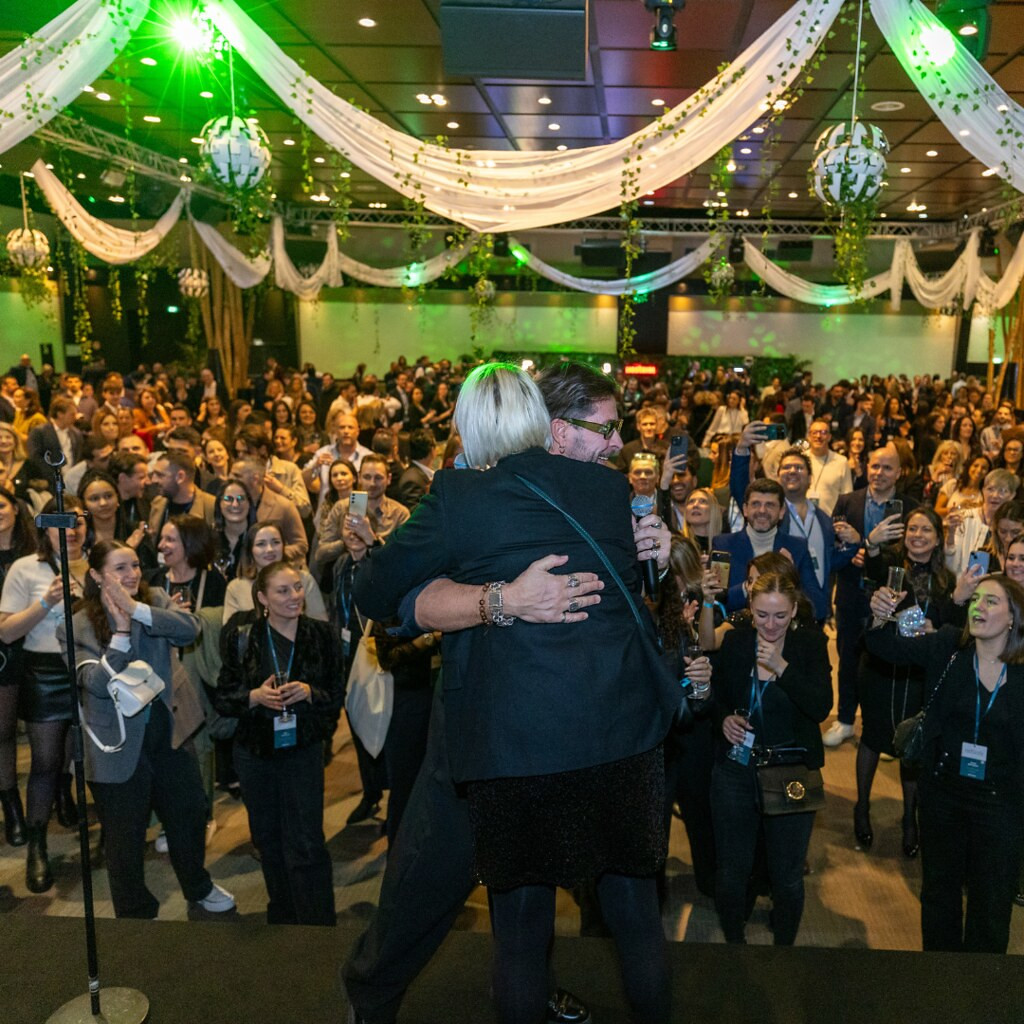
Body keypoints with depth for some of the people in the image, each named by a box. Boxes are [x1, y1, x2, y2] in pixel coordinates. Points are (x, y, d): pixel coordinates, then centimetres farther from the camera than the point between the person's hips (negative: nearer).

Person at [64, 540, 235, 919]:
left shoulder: (155, 601, -2)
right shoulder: (78, 627, -11)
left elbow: (189, 629, -21)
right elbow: (98, 683, -21)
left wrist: (136, 609, -29)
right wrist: (121, 630, -26)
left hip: (167, 733, 4)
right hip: (119, 746, -4)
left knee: (191, 812, 20)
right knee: (125, 838, 11)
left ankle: (198, 888, 45)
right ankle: (135, 913, 34)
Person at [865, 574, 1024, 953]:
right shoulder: (947, 647, -10)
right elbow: (888, 646, -16)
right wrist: (881, 618, -36)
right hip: (943, 791, 2)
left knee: (991, 901, 17)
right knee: (939, 889, 21)